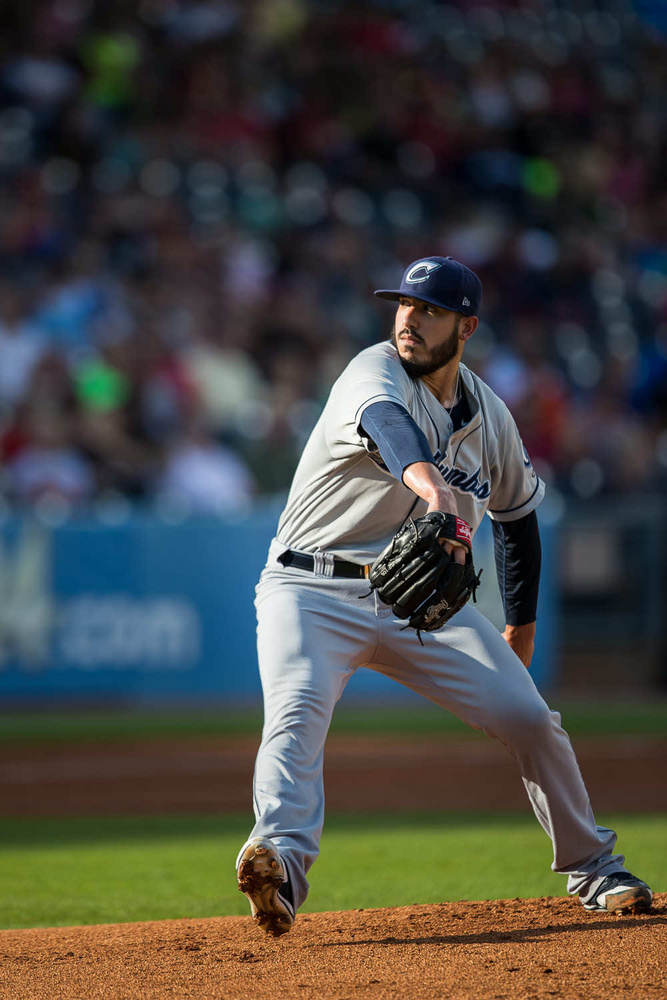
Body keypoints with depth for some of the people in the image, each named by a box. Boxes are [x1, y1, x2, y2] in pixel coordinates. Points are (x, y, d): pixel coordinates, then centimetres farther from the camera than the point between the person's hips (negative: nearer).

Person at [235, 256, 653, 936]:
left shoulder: (489, 415, 5)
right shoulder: (376, 372, -13)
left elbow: (517, 511, 22)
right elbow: (387, 422, -38)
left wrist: (520, 629, 22)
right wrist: (426, 479, -61)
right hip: (314, 592, -4)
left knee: (529, 717, -3)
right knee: (295, 712, -30)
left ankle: (591, 868, 17)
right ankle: (281, 859, -50)